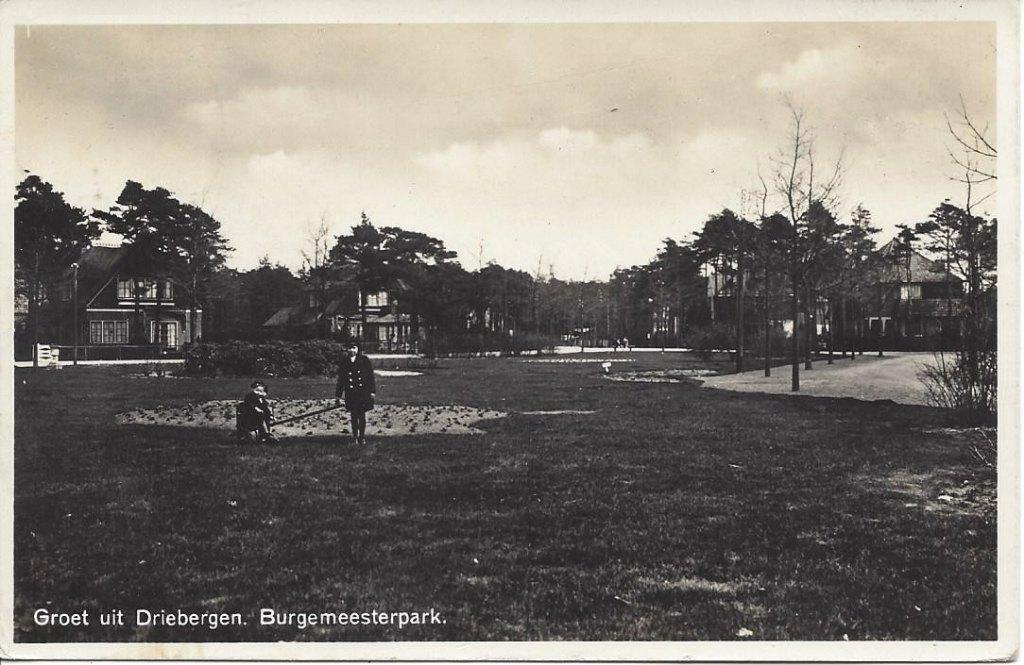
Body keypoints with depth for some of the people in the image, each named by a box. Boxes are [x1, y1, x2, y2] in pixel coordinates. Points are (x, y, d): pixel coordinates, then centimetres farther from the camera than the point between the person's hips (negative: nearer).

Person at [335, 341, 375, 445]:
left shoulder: (364, 360, 0)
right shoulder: (343, 362, 4)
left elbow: (370, 376, 1)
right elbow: (341, 379, 8)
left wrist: (372, 391, -4)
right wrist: (338, 395, 7)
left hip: (363, 392, -1)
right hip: (350, 393, 1)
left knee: (362, 415, 2)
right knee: (354, 415, 7)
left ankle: (362, 437, 13)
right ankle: (355, 437, 20)